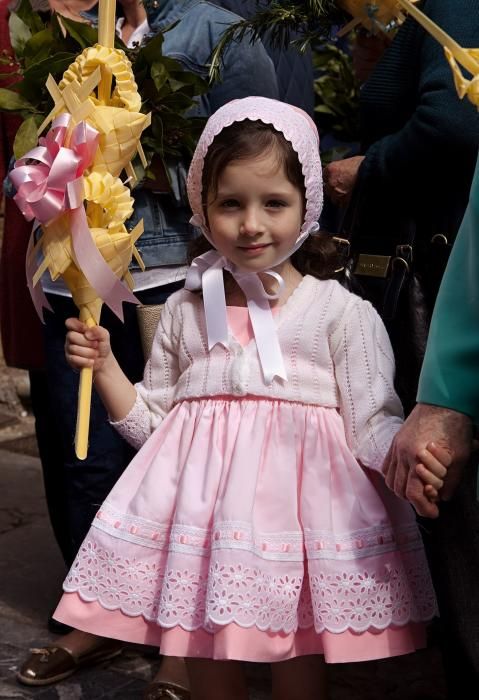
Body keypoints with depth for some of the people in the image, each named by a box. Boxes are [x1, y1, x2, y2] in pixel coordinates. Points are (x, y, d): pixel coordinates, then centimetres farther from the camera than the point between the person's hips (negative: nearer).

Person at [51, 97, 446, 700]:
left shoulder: (341, 312, -3)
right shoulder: (183, 312, 9)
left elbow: (372, 426, -6)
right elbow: (151, 425, 13)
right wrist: (105, 368, 0)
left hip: (300, 521, -3)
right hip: (201, 521, 3)